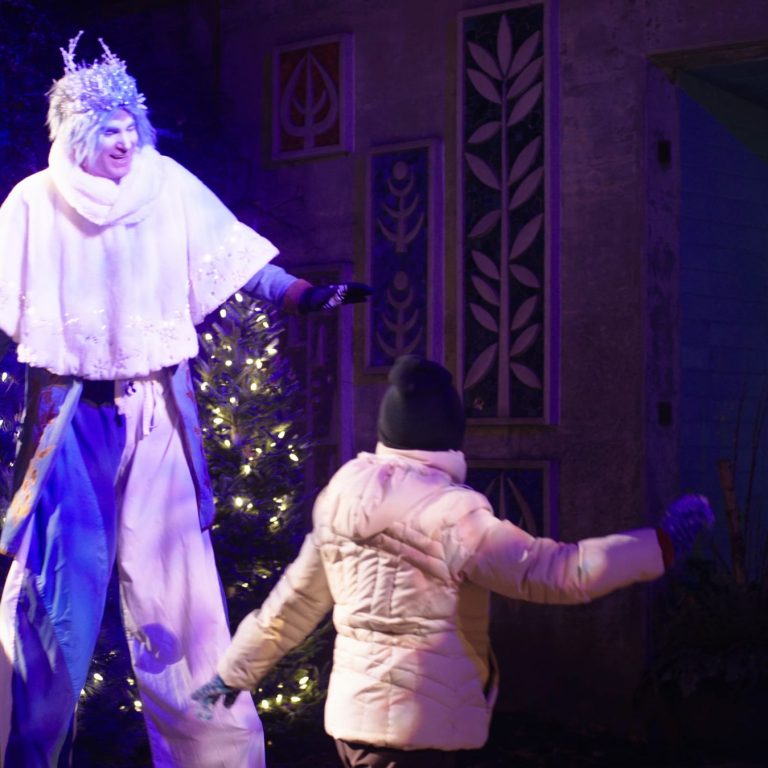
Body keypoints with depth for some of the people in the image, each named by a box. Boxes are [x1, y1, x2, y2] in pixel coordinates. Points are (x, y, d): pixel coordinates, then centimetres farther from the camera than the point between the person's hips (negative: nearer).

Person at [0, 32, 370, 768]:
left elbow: (235, 260, -3)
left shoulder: (168, 184, 1)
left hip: (157, 410, 1)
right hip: (69, 412, 0)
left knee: (172, 581, 3)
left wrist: (308, 295, -16)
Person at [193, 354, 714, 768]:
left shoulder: (345, 504, 7)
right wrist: (663, 545, -14)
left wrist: (236, 671, 29)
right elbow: (553, 573, -21)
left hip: (360, 713, 9)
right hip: (410, 725, -9)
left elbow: (293, 601, 15)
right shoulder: (447, 511, -18)